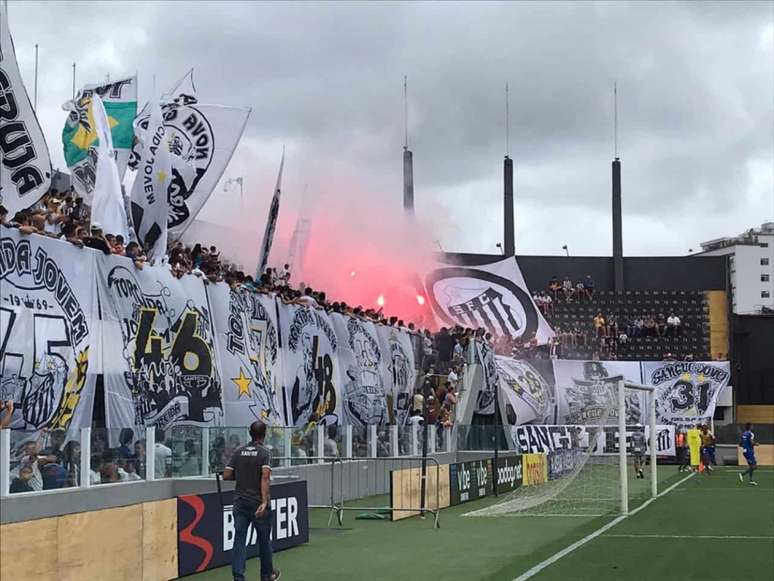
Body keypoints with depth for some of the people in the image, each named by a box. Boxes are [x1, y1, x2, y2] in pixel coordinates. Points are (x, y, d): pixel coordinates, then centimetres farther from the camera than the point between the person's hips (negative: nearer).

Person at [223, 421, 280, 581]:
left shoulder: (238, 451, 6)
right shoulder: (264, 452, -8)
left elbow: (226, 475, 5)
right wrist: (264, 502, -27)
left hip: (240, 502, 3)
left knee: (239, 539, 1)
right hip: (258, 504, -3)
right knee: (264, 540, 12)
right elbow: (265, 477, -21)